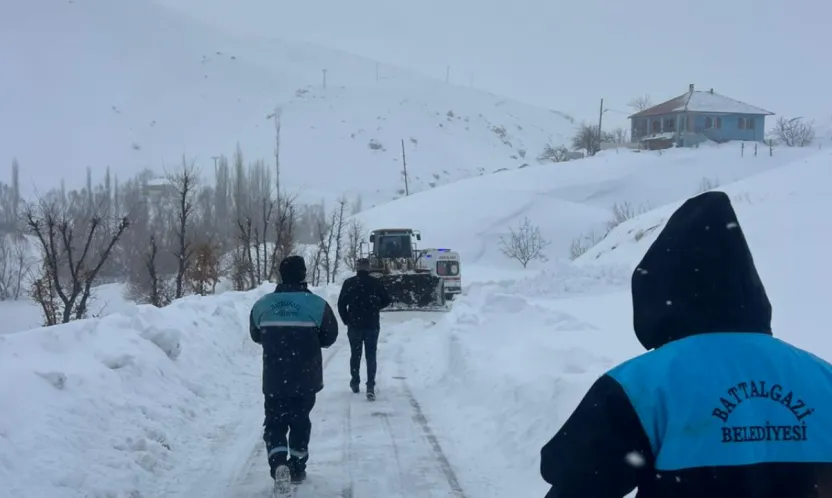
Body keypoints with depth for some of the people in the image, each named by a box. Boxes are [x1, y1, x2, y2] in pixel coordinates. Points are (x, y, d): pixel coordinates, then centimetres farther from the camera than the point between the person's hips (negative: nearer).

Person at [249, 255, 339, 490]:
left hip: (273, 379, 1)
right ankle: (297, 468, 21)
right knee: (300, 422, 15)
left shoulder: (262, 304, -3)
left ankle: (278, 462, -11)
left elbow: (256, 336, 10)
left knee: (274, 422, 10)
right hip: (306, 378, -1)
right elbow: (330, 337, -1)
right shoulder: (317, 304, -11)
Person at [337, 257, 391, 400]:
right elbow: (387, 300, 0)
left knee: (355, 354, 16)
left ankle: (355, 383, 24)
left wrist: (346, 320, 5)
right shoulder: (375, 282, -4)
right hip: (372, 325, 0)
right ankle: (370, 386, -10)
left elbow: (341, 304, -8)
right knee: (371, 356, 2)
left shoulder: (349, 283, -5)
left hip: (354, 325, 0)